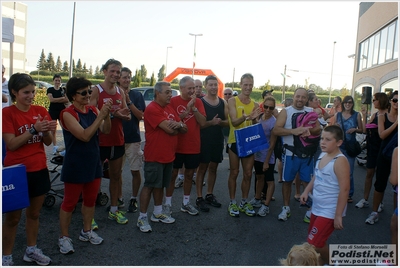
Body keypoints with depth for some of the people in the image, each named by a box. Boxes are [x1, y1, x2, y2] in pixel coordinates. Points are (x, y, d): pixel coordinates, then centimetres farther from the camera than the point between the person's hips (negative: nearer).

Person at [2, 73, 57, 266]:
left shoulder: (40, 111, 4)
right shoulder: (7, 113, -10)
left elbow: (48, 142, 4)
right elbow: (11, 144, -17)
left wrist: (47, 131, -16)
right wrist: (34, 129, -25)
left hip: (39, 170, 5)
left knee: (34, 213, 16)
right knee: (12, 217, 6)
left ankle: (31, 250, 32)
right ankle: (6, 257, 21)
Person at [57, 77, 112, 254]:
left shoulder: (93, 110, 2)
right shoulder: (68, 114, -16)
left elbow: (106, 130, -5)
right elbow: (85, 136, -25)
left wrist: (107, 114, -21)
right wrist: (101, 115, -27)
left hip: (94, 163, 6)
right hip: (75, 166, -6)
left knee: (90, 199, 16)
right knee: (70, 202, 6)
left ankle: (87, 231, 33)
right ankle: (64, 237, 22)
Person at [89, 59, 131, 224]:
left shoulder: (121, 92, 9)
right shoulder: (96, 90, -7)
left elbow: (127, 116, 9)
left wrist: (123, 114, -14)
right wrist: (112, 113, -26)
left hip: (117, 140, 6)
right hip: (100, 141, -6)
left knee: (116, 175, 13)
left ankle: (114, 210, 27)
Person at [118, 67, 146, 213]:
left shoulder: (137, 95, 1)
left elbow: (140, 116, -9)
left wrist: (128, 101, -19)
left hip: (133, 138, -1)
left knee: (135, 171, 3)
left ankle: (134, 199, 18)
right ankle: (119, 198, 25)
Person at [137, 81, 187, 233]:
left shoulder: (170, 108, 12)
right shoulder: (152, 109, -16)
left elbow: (184, 129, 9)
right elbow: (169, 129, -24)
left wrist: (178, 125, -14)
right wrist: (178, 126, -2)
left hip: (168, 155, 8)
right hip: (154, 156, -8)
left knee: (160, 185, 17)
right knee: (149, 185, -1)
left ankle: (158, 213, 30)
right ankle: (142, 217, 10)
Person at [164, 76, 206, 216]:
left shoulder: (198, 102, 3)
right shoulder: (173, 101, -7)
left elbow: (203, 122, -5)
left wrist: (194, 108, -17)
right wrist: (186, 111, -21)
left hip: (193, 146, 3)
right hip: (176, 145, -3)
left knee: (189, 174, 13)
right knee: (173, 174, 6)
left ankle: (186, 203, 26)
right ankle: (168, 203, 18)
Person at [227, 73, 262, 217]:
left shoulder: (255, 105, 6)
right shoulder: (232, 101, -6)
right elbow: (234, 122, -18)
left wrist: (254, 119, -16)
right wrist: (246, 117, -36)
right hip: (235, 141, -4)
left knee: (248, 174, 9)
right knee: (234, 173, 5)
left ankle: (244, 202, 23)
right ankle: (232, 203, 17)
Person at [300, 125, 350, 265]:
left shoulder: (340, 161, -23)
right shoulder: (322, 155, 3)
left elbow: (344, 189, -24)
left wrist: (338, 215, -23)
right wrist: (306, 191, 5)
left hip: (330, 211, -9)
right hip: (317, 208, 9)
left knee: (314, 244, -5)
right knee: (314, 241, 19)